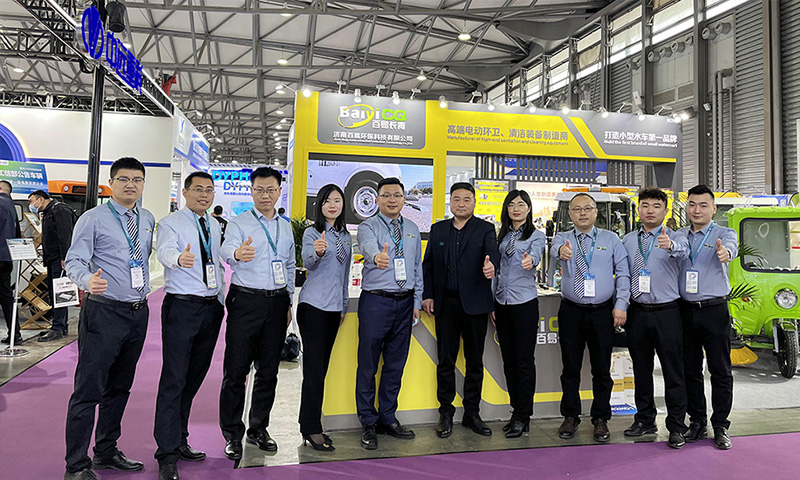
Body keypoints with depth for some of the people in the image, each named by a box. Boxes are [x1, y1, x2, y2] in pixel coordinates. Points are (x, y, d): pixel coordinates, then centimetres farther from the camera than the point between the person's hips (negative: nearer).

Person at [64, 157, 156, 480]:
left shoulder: (148, 220, 11)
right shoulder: (93, 219, -5)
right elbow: (74, 261, -12)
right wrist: (88, 280, -33)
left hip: (138, 313, 6)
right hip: (104, 312, -6)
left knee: (120, 387, 16)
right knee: (89, 390, -4)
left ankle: (107, 452, 32)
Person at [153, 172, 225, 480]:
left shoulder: (215, 227, 16)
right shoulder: (170, 224, -4)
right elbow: (165, 250, -25)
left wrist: (221, 298, 14)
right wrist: (179, 257, -47)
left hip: (212, 308, 6)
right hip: (181, 307, -6)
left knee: (195, 377, 13)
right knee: (174, 379, -7)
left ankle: (179, 440, 27)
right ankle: (167, 454, 1)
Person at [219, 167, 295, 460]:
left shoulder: (286, 227, 14)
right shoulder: (239, 223, -2)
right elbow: (226, 250, -23)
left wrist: (289, 302, 14)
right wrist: (237, 253, -47)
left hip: (277, 302, 5)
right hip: (246, 301, -4)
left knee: (269, 370, 11)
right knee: (236, 370, -1)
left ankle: (258, 429, 25)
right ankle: (232, 435, 13)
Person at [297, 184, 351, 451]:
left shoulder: (345, 237, 13)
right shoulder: (312, 233, -6)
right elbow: (307, 262, -26)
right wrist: (317, 252, -48)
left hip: (333, 308, 6)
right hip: (313, 306, -6)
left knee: (321, 368, 10)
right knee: (314, 369, -6)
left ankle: (309, 425, 20)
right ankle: (312, 429, 2)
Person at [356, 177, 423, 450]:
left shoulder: (412, 230, 12)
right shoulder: (368, 227, -4)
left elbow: (418, 267, 14)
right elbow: (369, 245, -28)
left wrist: (417, 302, 9)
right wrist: (377, 256, -51)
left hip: (405, 302, 5)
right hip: (375, 301, -4)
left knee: (396, 364, 13)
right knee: (368, 364, 1)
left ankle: (388, 419, 27)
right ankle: (369, 424, 15)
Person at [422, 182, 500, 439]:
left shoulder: (485, 229, 2)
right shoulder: (438, 229, 10)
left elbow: (493, 252, -17)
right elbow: (428, 264, 11)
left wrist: (491, 265, -40)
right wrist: (427, 295, 3)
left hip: (475, 304, -1)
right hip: (446, 303, 2)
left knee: (475, 361, 8)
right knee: (445, 361, 7)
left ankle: (472, 413, 22)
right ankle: (446, 413, 19)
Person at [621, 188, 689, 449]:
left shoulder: (674, 237, -4)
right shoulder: (627, 241, 10)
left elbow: (682, 250, -29)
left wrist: (670, 246, -51)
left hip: (666, 312, -4)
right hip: (637, 312, 4)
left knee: (673, 370, 1)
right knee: (641, 368, 13)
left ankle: (677, 427, 12)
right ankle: (645, 420, 27)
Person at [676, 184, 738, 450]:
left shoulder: (724, 234, -2)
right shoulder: (678, 236, 11)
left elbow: (731, 246, -26)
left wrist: (725, 252, -48)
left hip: (715, 311, -3)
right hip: (685, 311, 3)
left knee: (720, 371, 4)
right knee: (690, 370, 10)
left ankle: (720, 426, 16)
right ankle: (697, 422, 23)